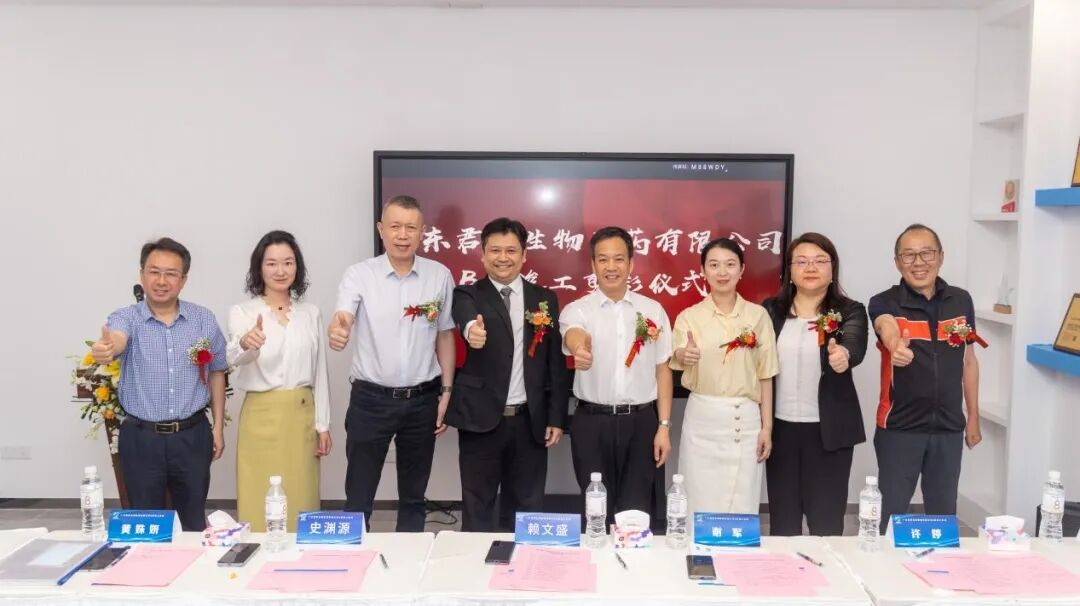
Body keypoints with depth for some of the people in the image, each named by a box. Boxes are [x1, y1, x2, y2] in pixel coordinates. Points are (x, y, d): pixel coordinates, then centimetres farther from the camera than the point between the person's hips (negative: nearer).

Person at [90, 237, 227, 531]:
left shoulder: (204, 319, 0)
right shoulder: (126, 317, -5)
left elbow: (216, 372, 9)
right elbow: (116, 339, -30)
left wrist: (218, 426, 7)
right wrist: (105, 348, -55)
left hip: (192, 436, 1)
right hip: (141, 438, -1)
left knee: (195, 524, 12)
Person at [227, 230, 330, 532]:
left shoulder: (310, 313, 7)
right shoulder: (242, 312, -3)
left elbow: (319, 372, 9)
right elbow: (233, 358, -24)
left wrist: (323, 424, 5)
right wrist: (244, 344, -48)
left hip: (302, 415, 3)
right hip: (261, 416, -3)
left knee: (301, 502, 8)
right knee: (260, 507, 1)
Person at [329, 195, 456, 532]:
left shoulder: (440, 276, 0)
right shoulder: (359, 275, -7)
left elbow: (445, 335, 7)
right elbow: (341, 320, -23)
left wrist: (446, 391, 4)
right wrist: (337, 331, -47)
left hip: (422, 400, 2)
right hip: (371, 399, -2)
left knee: (413, 495, 17)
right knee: (358, 496, 6)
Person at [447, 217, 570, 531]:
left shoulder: (545, 299, 8)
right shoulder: (468, 295, 0)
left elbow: (556, 362, 7)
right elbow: (466, 317, -26)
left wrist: (556, 418, 3)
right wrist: (472, 328, -50)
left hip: (530, 421, 3)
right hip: (481, 419, -2)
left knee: (526, 509, 12)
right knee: (477, 510, 8)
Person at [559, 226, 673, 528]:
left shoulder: (652, 310, 4)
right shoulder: (576, 310, -3)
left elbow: (662, 370, 6)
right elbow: (574, 337, -27)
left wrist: (664, 426, 1)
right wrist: (580, 349, -52)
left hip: (642, 422, 1)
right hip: (592, 423, -1)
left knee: (638, 511, 6)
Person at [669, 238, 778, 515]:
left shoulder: (758, 315, 3)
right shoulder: (689, 317, 0)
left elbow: (764, 375, 4)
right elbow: (676, 360, -14)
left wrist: (767, 426, 2)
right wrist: (684, 357, -37)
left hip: (746, 420, 1)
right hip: (702, 419, -1)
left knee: (742, 507, 6)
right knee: (701, 505, 4)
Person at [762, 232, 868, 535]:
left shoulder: (850, 311, -3)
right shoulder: (771, 310, 4)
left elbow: (856, 345, -23)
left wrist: (844, 354, -46)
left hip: (829, 430, -2)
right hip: (780, 427, 2)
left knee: (827, 522, 5)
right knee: (782, 521, 11)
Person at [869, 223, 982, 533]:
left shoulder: (961, 301, 3)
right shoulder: (884, 303, -9)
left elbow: (968, 361, 11)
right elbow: (888, 330, -33)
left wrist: (973, 418, 12)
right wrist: (896, 346, -57)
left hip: (949, 427, 3)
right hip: (899, 427, -3)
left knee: (944, 514, 16)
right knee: (890, 514, 6)